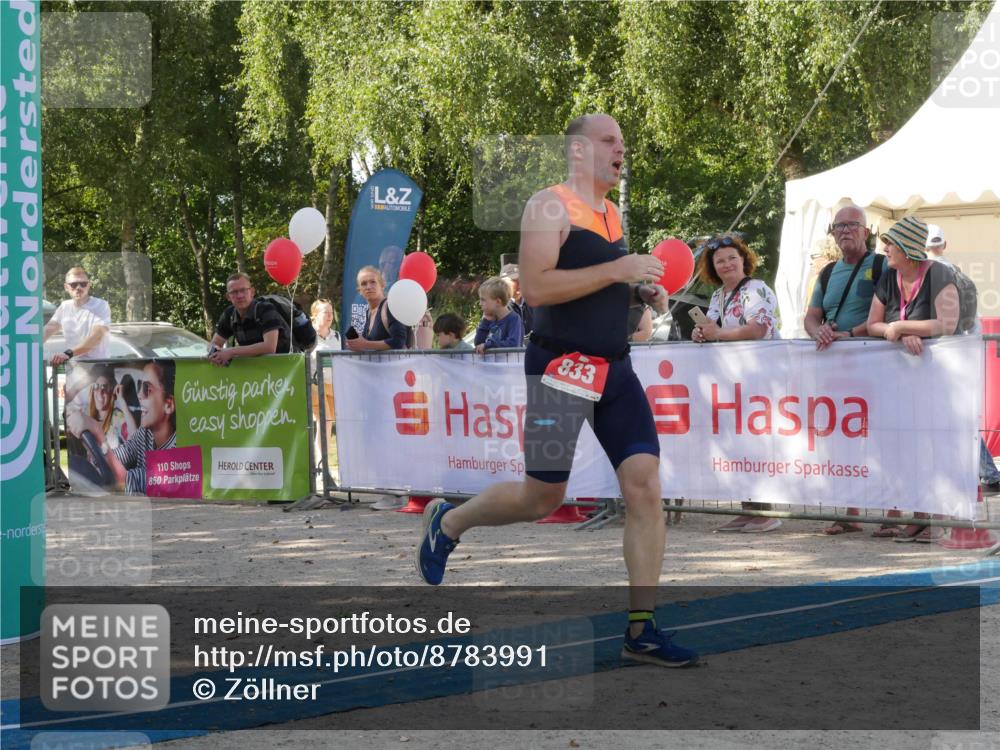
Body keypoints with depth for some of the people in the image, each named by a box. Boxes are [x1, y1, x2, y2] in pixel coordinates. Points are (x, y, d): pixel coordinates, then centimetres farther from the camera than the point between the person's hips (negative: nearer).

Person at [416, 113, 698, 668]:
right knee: (542, 498, 1)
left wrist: (640, 293, 10)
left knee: (645, 486, -6)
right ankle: (447, 522, 30)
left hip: (616, 369, 7)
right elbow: (535, 287, -21)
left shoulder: (612, 215, 17)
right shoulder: (550, 206, -9)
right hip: (560, 367, -7)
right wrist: (616, 270, -22)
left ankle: (641, 630, -2)